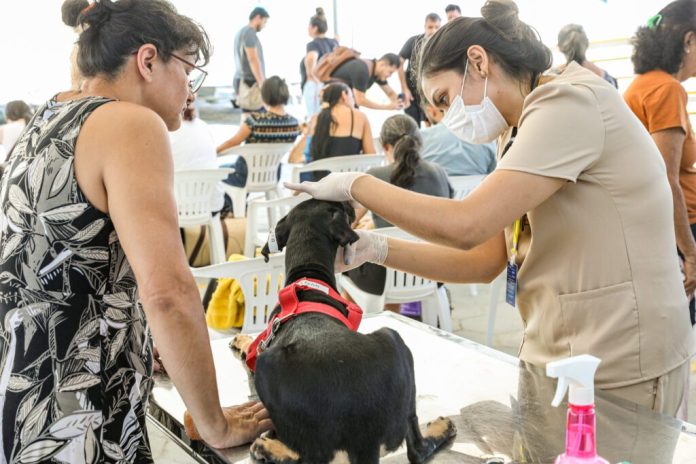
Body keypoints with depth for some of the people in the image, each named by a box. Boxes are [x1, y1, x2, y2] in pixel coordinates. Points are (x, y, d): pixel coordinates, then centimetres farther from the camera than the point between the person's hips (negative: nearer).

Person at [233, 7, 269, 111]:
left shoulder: (241, 32, 19)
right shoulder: (249, 33, -12)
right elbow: (253, 60, -20)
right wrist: (262, 83, -20)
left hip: (242, 80, 10)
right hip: (250, 82, -10)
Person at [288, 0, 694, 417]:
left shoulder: (570, 102, -15)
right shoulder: (519, 136, 13)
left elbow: (466, 224, -23)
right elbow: (485, 262, 7)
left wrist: (356, 185, -12)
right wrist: (378, 249, -3)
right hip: (560, 359, 8)